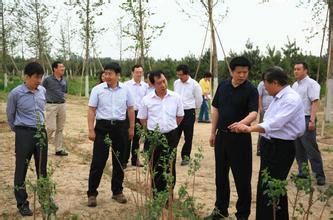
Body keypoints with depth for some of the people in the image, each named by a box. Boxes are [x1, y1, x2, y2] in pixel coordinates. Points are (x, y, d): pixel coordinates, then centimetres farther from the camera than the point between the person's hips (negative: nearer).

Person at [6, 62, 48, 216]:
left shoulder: (42, 91, 1)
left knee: (42, 168, 13)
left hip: (41, 132, 4)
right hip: (24, 134, -4)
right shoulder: (16, 93, -12)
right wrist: (17, 130, 10)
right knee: (21, 170, 5)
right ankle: (22, 203, 18)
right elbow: (10, 115, 2)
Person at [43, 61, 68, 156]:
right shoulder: (48, 80, -7)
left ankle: (59, 149, 14)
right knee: (51, 128, -10)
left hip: (62, 105, 5)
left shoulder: (64, 80, 10)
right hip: (51, 105, -5)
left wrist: (62, 98, 8)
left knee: (60, 128, 8)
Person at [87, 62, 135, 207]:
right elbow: (91, 110, -3)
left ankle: (117, 191, 24)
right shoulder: (97, 89, -3)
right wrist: (91, 130, -8)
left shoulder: (125, 89, 3)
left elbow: (130, 109, 10)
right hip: (102, 126, -2)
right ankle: (92, 193, 9)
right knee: (98, 161, -2)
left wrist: (131, 127, 8)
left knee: (119, 161, 11)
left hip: (120, 127, 2)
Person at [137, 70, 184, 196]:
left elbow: (180, 116, 8)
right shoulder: (147, 99, -4)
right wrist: (152, 130, 6)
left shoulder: (175, 97, -3)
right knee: (156, 168, 8)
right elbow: (142, 118, 6)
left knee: (170, 167, 7)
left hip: (171, 136, 0)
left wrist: (169, 127, 7)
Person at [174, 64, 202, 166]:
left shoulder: (194, 84, -10)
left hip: (189, 113, -3)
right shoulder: (176, 83, 4)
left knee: (188, 136, 8)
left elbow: (199, 100, 0)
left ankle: (185, 157, 19)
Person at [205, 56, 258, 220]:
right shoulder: (223, 85, 4)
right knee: (221, 174, 14)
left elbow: (253, 113, -22)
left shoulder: (251, 90, -10)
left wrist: (241, 123, -42)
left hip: (240, 137, -5)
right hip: (222, 135, 5)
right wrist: (213, 132, 8)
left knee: (242, 177, 2)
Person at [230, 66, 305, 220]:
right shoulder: (278, 98, 12)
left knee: (268, 189, -7)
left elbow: (275, 123, -29)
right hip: (270, 146, 10)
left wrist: (249, 129, -35)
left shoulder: (291, 99, -18)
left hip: (280, 149, -10)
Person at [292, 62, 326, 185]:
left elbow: (315, 103, -16)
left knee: (311, 149, -7)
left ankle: (319, 175, 0)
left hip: (306, 120, -8)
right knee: (299, 149, 12)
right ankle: (302, 172, 23)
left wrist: (312, 121, -23)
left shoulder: (311, 84, -9)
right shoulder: (295, 85, 15)